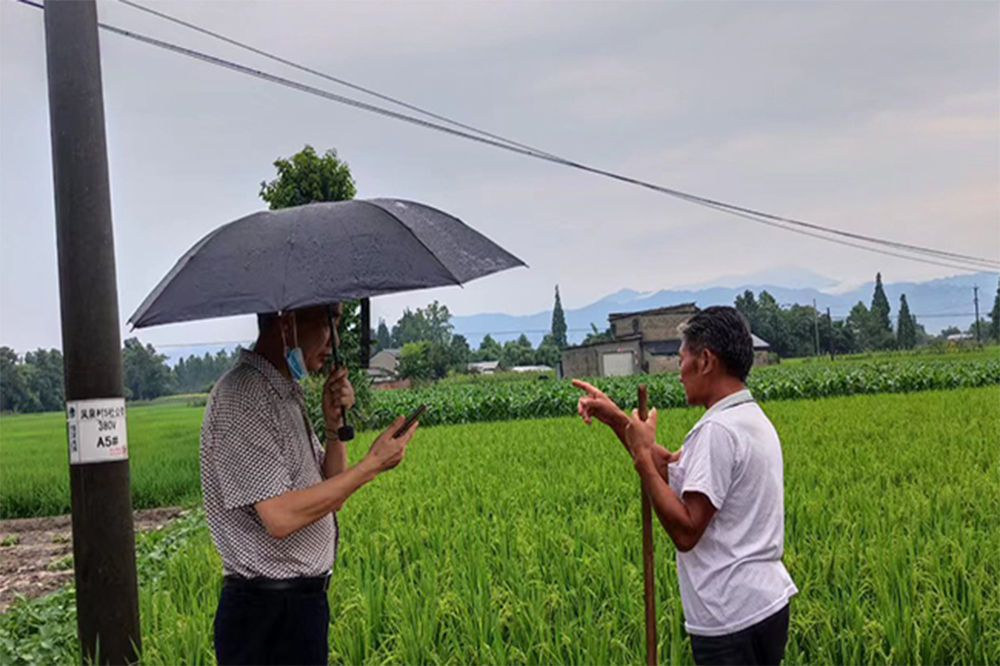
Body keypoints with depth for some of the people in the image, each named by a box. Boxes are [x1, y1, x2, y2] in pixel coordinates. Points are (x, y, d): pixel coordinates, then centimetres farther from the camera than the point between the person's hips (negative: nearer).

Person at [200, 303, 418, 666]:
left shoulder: (289, 394, 12)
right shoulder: (240, 397, -18)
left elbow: (330, 496, 13)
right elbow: (280, 517, -24)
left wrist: (334, 428, -3)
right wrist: (372, 464, -18)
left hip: (305, 602, 9)